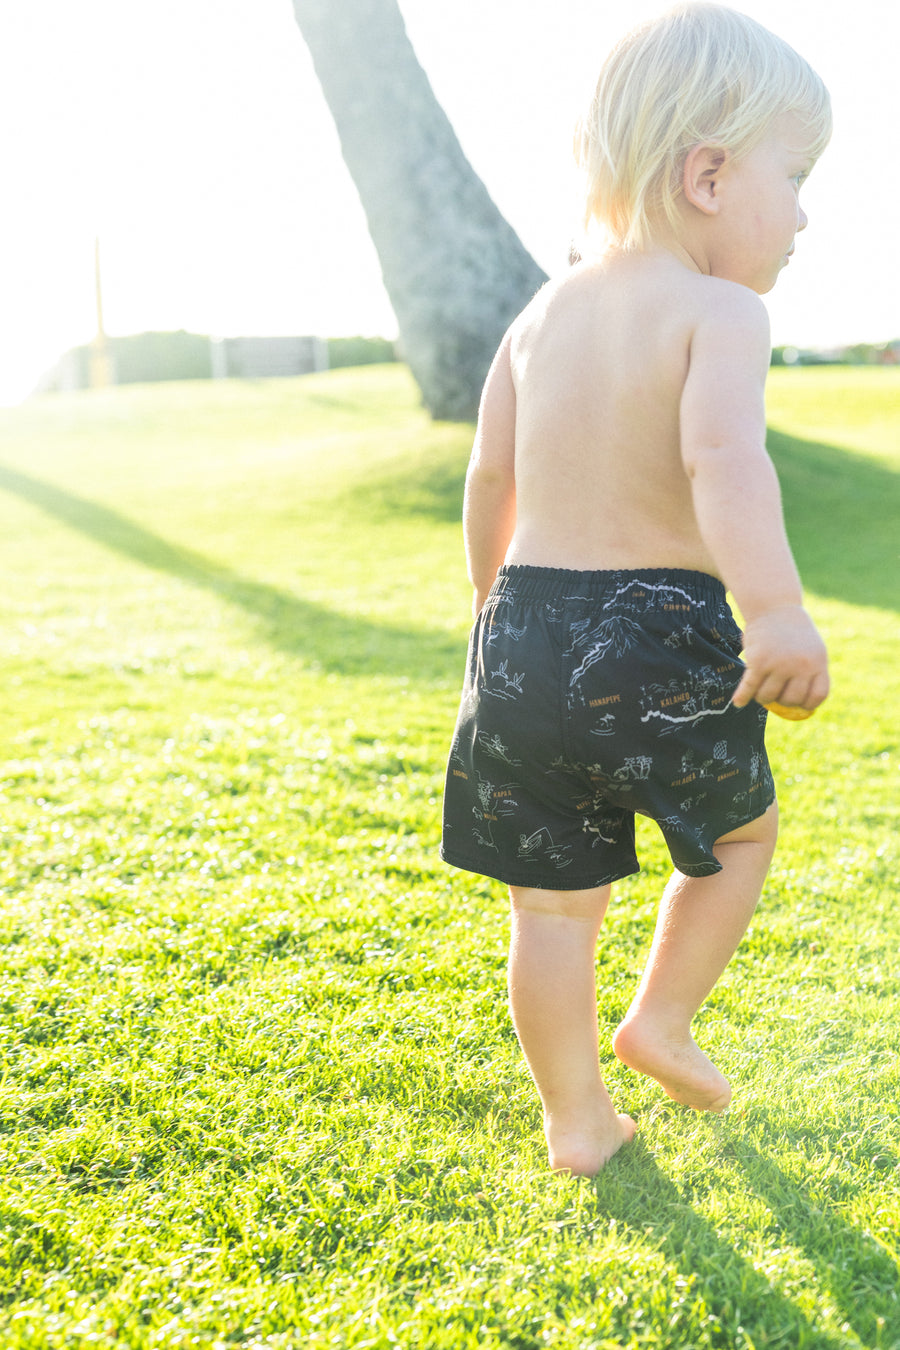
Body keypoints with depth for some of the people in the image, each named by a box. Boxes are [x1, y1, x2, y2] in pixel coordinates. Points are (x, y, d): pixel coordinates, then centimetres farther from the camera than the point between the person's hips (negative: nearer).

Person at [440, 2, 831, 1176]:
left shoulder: (544, 313, 10)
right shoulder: (721, 313, -10)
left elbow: (489, 482, 15)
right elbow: (723, 457, -29)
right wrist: (777, 610, -40)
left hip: (526, 635, 6)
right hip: (661, 643, -5)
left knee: (554, 897, 14)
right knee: (741, 828, 23)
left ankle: (577, 1120, 25)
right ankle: (661, 1022, 29)